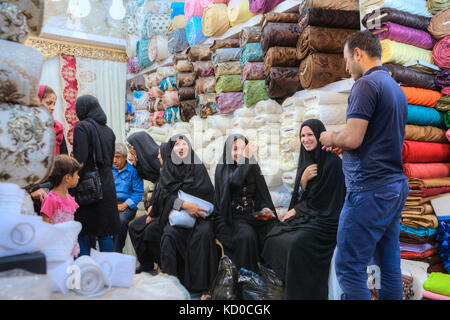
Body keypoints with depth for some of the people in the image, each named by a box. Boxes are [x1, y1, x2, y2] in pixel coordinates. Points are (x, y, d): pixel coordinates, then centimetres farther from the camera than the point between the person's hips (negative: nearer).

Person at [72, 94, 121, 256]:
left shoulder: (82, 127, -9)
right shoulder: (108, 130, 11)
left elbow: (80, 159, -18)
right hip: (106, 187, 6)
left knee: (82, 233, 3)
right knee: (104, 233, 12)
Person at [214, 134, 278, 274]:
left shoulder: (254, 168, 13)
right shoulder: (222, 168, 2)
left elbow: (262, 194, 12)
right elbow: (234, 180, -21)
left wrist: (266, 209, -8)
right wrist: (246, 159, -13)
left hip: (254, 215, 4)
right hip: (232, 217, -3)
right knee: (247, 235, -34)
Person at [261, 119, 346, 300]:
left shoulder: (332, 162, -11)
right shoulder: (306, 161, 11)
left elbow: (321, 201, -13)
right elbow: (301, 197, 9)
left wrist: (295, 211, -5)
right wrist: (303, 179, -11)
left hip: (324, 220, -7)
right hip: (304, 216, 7)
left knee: (296, 243, -31)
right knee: (273, 238, -13)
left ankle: (300, 293, -15)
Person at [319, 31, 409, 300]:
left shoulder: (366, 84, -12)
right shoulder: (397, 88, 18)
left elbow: (352, 139, -20)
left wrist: (331, 138, 1)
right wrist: (341, 142, 18)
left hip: (370, 189, -10)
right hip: (396, 186, 10)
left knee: (350, 268, -4)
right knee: (390, 266, 15)